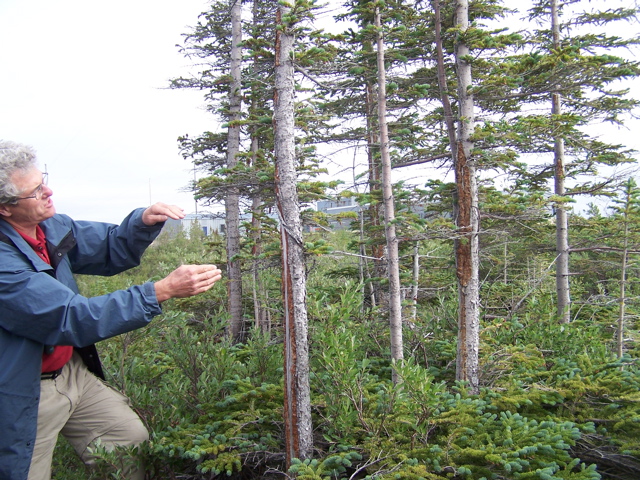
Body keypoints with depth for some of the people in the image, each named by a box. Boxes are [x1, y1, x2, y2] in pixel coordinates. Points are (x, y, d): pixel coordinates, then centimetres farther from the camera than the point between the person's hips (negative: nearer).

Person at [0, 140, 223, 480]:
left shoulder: (51, 226, -4)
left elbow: (111, 250, 9)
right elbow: (72, 318, -31)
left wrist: (144, 221, -13)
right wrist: (163, 291, -34)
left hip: (73, 371, 7)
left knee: (135, 439, 8)